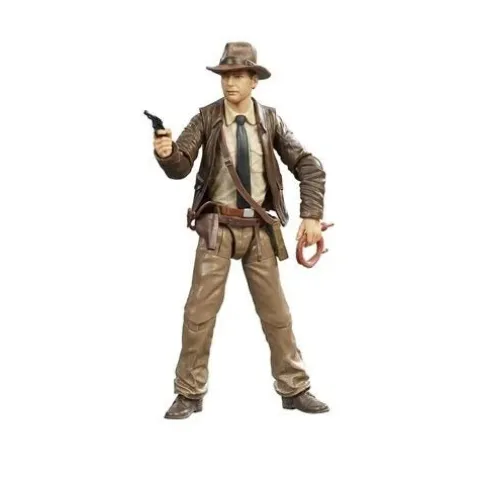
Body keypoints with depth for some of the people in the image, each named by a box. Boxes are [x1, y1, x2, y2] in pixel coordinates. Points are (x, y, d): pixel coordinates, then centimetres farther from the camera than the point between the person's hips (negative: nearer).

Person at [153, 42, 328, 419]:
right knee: (200, 310, -1)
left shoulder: (270, 121, -1)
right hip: (218, 226, -1)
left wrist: (312, 215, -8)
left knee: (275, 310, 9)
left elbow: (310, 167, 1)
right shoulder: (206, 119, -5)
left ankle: (295, 389, 23)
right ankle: (190, 394, 14)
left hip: (259, 228, 2)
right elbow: (181, 167, -14)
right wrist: (167, 153, -37)